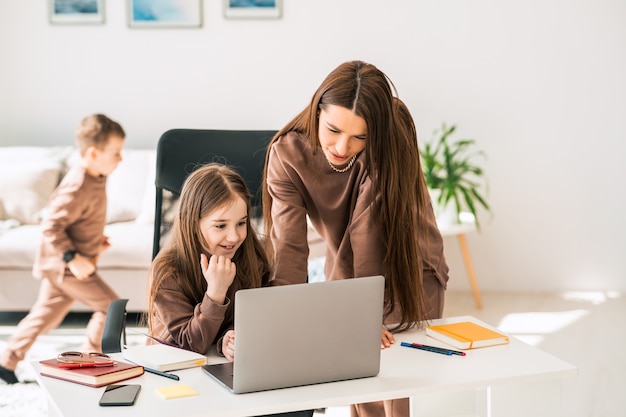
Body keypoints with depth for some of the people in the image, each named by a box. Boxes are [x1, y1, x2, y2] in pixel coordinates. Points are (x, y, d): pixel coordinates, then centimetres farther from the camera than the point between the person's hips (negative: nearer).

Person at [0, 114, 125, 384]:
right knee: (110, 306, -3)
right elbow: (50, 225, -27)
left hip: (59, 266, 10)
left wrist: (95, 240, 12)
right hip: (65, 266, -10)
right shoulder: (78, 189, -26)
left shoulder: (92, 179, 6)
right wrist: (72, 258, -29)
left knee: (46, 314, 17)